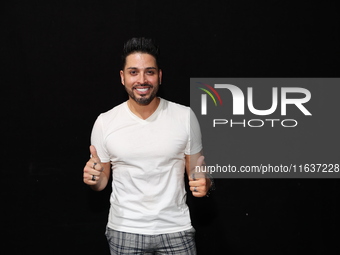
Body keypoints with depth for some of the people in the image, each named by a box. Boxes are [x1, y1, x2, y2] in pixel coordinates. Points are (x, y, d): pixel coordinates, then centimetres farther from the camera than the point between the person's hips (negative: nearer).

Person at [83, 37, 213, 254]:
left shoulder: (185, 116, -5)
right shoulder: (105, 122, -3)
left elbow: (196, 170, 5)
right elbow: (102, 181, 7)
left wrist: (203, 183, -18)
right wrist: (94, 179, -16)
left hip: (175, 229, 0)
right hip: (124, 231, 0)